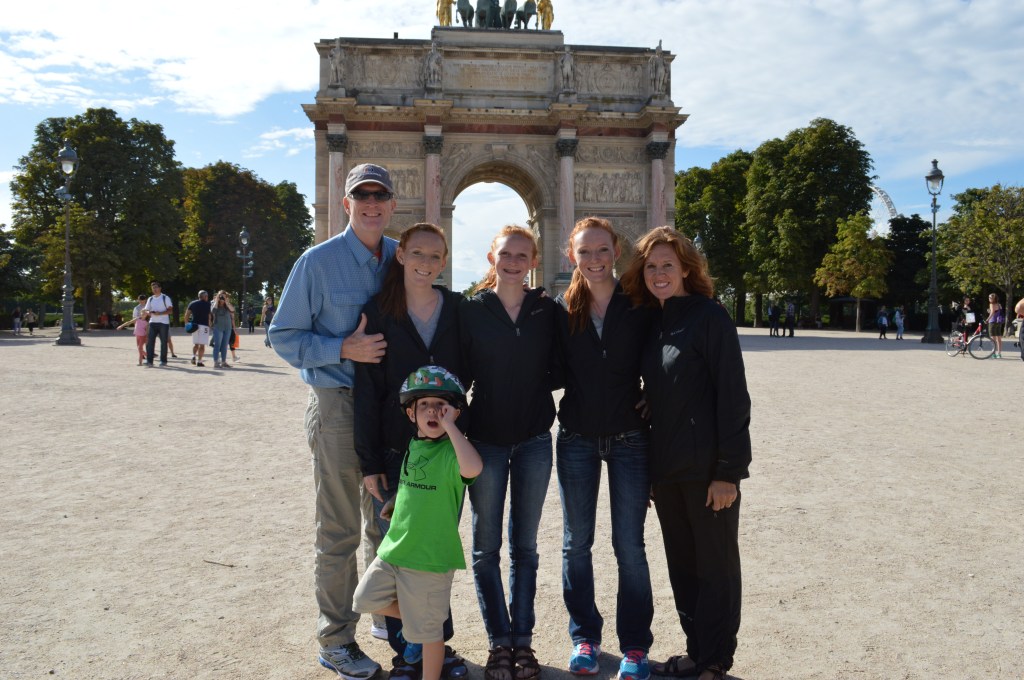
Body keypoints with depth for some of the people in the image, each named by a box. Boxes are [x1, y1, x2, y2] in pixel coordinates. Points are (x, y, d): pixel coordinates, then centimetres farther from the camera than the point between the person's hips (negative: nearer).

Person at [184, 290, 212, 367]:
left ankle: (193, 356, -3)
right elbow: (210, 317, -3)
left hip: (194, 325, 4)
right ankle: (199, 361, -4)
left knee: (195, 343, 19)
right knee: (202, 345, -1)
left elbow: (186, 315, 7)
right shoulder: (207, 304, 0)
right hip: (204, 325, -4)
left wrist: (187, 324, 12)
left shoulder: (192, 303, 10)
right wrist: (209, 326, 4)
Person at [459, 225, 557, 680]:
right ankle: (499, 643, 19)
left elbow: (557, 370, 4)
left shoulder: (547, 310, 0)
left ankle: (523, 640, 22)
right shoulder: (471, 310, -3)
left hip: (534, 440, 1)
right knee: (486, 546, 6)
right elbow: (460, 374, -2)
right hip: (486, 440, -1)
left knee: (525, 546, 11)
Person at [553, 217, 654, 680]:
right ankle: (584, 636, 27)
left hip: (629, 437, -2)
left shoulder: (639, 307, -4)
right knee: (576, 542, 10)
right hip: (576, 438, 2)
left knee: (629, 545, 5)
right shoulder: (560, 311, 0)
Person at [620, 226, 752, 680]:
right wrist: (650, 469, 12)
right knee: (682, 566, 15)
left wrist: (729, 471, -17)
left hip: (707, 468, -7)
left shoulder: (710, 317, -9)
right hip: (666, 468, 7)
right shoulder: (651, 324, 10)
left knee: (715, 566, 6)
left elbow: (732, 396, -13)